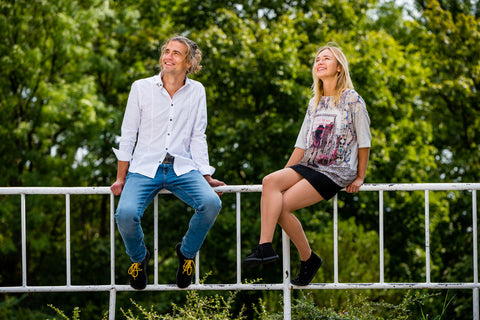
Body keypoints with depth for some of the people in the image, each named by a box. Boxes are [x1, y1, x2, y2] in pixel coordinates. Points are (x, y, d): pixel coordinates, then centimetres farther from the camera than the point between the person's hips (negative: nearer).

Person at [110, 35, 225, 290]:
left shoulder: (196, 91, 7)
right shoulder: (141, 88, 2)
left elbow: (198, 138, 11)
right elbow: (127, 136, 6)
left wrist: (206, 178, 7)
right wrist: (121, 178, 4)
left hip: (182, 168, 1)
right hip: (144, 168, -1)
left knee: (211, 203, -29)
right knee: (126, 214, -30)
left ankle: (187, 253, 1)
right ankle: (138, 257, 6)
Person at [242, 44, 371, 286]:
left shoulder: (352, 100, -1)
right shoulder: (315, 103, 19)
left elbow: (364, 141, 1)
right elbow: (302, 144, 18)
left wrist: (359, 177, -1)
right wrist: (285, 176, 10)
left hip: (337, 172, -6)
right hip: (310, 166, 6)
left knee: (282, 206, -23)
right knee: (270, 181, -24)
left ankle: (308, 259, -9)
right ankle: (265, 246, -32)